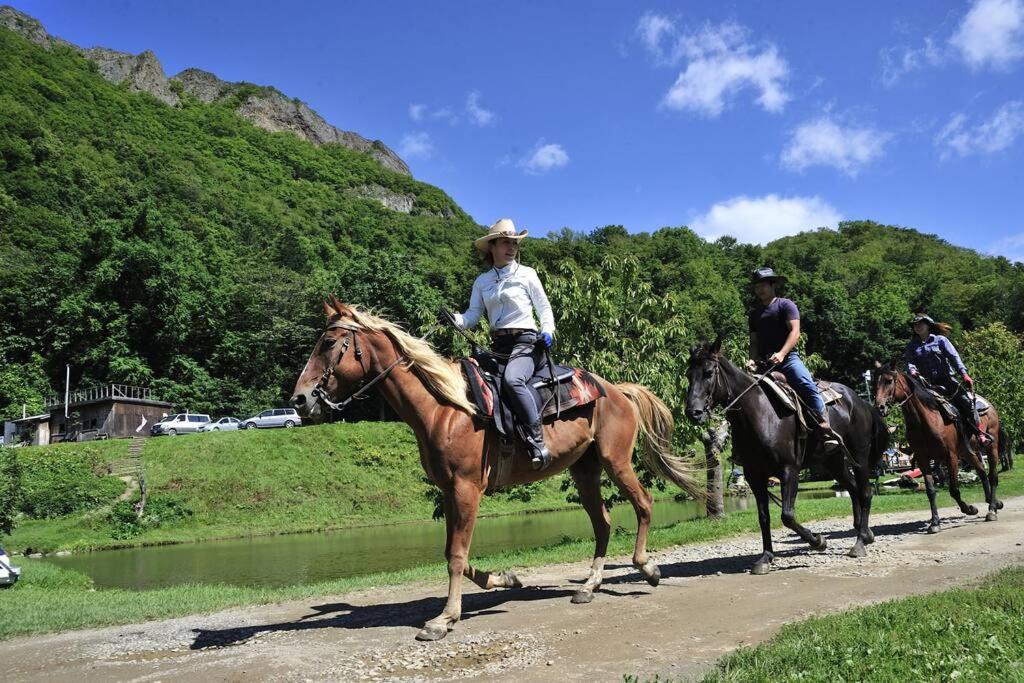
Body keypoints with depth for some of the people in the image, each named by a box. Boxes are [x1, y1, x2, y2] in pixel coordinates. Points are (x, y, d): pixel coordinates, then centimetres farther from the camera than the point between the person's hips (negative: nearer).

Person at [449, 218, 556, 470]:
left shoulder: (527, 274, 5)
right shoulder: (482, 281, 14)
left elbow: (544, 308, 7)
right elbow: (471, 317, 7)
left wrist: (547, 331, -12)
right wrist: (453, 319, -14)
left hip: (525, 341, -6)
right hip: (497, 345, 6)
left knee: (512, 379, -35)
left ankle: (538, 444, -35)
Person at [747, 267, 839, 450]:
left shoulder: (785, 305, 6)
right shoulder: (754, 313, 21)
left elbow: (795, 332, -7)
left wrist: (781, 354, -22)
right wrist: (753, 360, -2)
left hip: (788, 358, -5)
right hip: (764, 362, 5)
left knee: (808, 386, -27)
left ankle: (826, 431, -30)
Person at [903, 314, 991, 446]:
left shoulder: (940, 340, 7)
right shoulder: (912, 345, 13)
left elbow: (954, 357, -1)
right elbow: (909, 361, 2)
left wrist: (964, 374, -13)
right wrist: (912, 370, -23)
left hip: (946, 379, -1)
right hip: (926, 383, 2)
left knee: (966, 399, -15)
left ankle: (980, 432, -5)